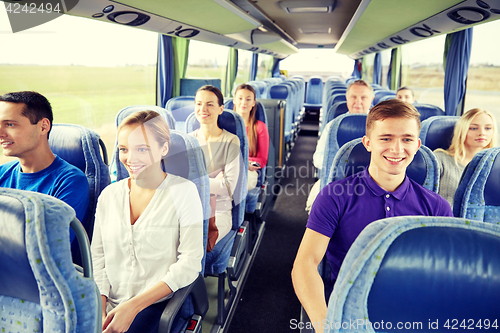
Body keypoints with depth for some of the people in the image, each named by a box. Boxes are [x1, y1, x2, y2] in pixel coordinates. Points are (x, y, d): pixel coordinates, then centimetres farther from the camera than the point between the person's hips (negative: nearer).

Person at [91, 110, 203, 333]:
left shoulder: (184, 192, -7)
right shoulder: (109, 195, 7)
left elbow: (190, 263, -10)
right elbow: (97, 256, 8)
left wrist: (133, 306, -14)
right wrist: (99, 309, -6)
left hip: (156, 304, -3)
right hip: (109, 305, 3)